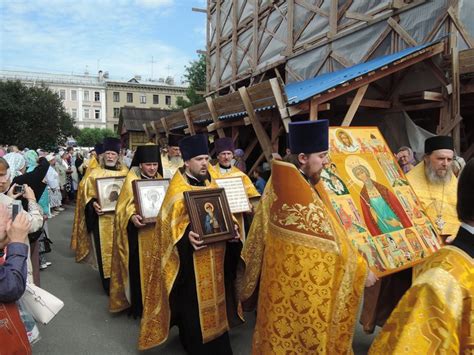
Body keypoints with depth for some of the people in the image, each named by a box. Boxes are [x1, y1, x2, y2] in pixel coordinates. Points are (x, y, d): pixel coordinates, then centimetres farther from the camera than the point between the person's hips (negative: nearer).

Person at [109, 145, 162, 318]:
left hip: (157, 230, 5)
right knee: (140, 268, -1)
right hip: (139, 230, -5)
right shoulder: (132, 179, -5)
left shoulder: (160, 179, 10)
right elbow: (125, 205, -12)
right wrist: (132, 216, -31)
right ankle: (139, 305, 13)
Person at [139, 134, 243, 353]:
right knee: (192, 301, 4)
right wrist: (187, 235, -32)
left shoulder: (210, 184, 10)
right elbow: (171, 221, -15)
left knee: (214, 295, 17)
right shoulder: (177, 189, -10)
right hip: (191, 257, -6)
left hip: (214, 254, 7)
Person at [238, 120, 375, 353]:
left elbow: (262, 230, 9)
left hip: (283, 276, 8)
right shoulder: (301, 194, -29)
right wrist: (361, 271, -12)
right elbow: (331, 243, -23)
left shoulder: (279, 181, -2)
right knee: (304, 333, 12)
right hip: (301, 286, -8)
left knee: (282, 328, 24)